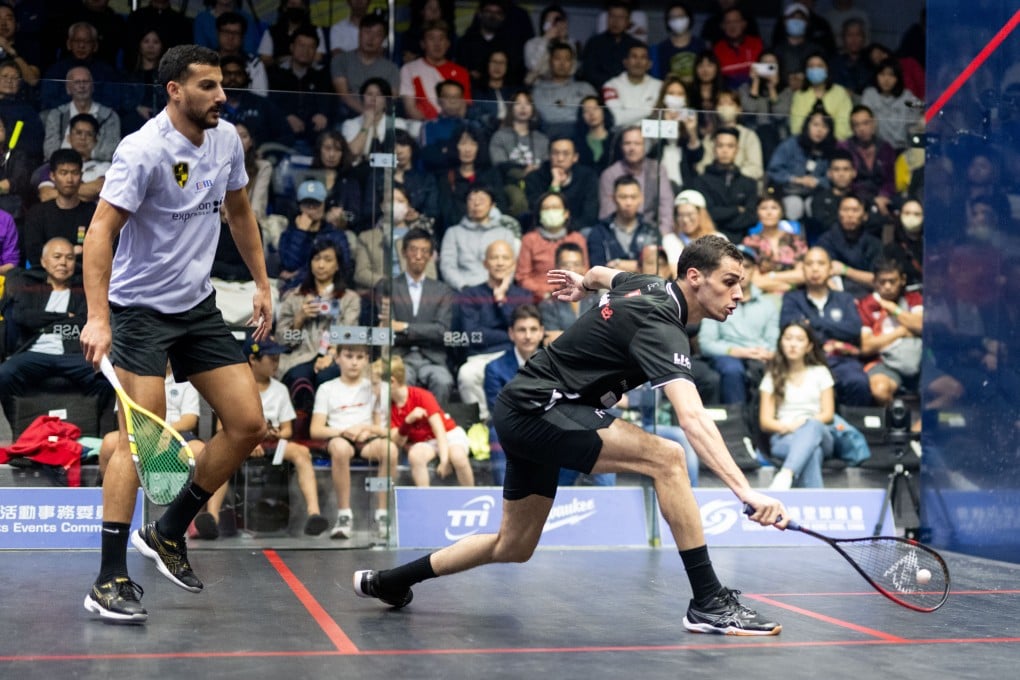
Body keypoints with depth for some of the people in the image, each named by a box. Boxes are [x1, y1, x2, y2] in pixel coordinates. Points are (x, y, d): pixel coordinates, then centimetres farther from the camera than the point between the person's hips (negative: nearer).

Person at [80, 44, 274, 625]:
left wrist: (262, 283, 15)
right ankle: (110, 581, -8)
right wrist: (97, 317, -32)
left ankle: (169, 533, 18)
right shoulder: (144, 150, -20)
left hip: (199, 307, 7)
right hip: (140, 308, -7)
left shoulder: (227, 138, 2)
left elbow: (239, 211, 18)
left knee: (249, 425, 1)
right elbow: (101, 230, -23)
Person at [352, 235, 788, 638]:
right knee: (666, 457, -25)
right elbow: (691, 418, -37)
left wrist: (584, 282, 54)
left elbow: (602, 273, 30)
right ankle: (709, 602, -22)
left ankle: (387, 582, 35)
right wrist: (745, 491, -46)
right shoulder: (659, 325, -23)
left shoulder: (649, 286, 5)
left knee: (514, 547, 21)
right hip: (537, 410, -10)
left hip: (522, 414, 10)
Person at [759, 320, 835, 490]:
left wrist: (806, 422, -12)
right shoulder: (772, 377, 17)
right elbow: (765, 422, 8)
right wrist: (787, 426, -15)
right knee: (812, 452, -41)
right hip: (784, 438, -1)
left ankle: (785, 476, -67)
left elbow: (828, 414, 10)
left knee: (812, 427, -42)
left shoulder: (820, 373, 21)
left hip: (818, 431, 1)